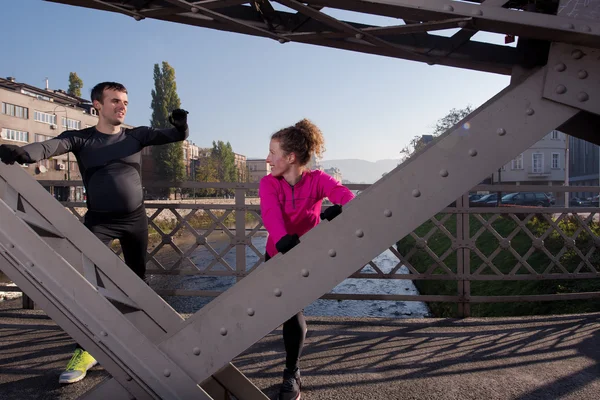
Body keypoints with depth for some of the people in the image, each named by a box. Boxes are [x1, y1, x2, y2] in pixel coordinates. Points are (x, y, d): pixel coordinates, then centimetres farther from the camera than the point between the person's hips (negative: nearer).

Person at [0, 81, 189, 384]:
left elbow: (176, 136, -2)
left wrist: (180, 124, -26)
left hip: (135, 218, 2)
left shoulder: (136, 135, 3)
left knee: (137, 279, 11)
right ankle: (87, 349, -4)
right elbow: (51, 146, -21)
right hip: (99, 220, -2)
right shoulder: (80, 139, -2)